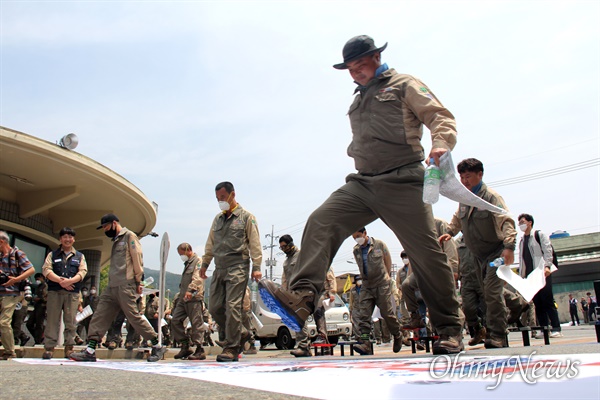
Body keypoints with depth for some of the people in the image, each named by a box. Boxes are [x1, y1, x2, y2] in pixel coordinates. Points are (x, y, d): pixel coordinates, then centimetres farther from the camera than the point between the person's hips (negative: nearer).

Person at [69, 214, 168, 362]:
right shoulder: (116, 241, 24)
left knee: (134, 317, -7)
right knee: (99, 317, 1)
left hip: (125, 286, -8)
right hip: (111, 287, 9)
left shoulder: (129, 236, -2)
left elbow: (137, 259, -8)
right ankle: (90, 350, 3)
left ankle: (158, 347, 2)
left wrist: (138, 281, -11)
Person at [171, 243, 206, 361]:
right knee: (175, 320, 5)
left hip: (194, 298, -10)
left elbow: (197, 278, -20)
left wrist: (190, 290, -32)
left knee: (196, 323, -7)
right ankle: (185, 346, 12)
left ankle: (199, 350, -3)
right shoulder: (187, 263, 25)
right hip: (184, 298, 10)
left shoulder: (197, 261, -5)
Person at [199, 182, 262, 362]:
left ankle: (231, 348, -4)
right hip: (219, 269, 7)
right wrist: (205, 263, 21)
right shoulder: (218, 218, 19)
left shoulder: (246, 217, 3)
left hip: (237, 268, -6)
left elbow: (254, 244, -1)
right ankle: (241, 333, 21)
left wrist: (256, 267, -8)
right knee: (215, 308, 4)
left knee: (232, 307, -11)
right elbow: (210, 243, 25)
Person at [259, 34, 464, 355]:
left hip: (402, 182, -6)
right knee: (320, 222, -17)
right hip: (362, 183, 6)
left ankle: (449, 330, 10)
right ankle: (301, 298, -28)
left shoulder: (404, 85, 8)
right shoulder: (358, 101, 28)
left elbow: (440, 116, -3)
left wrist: (441, 144, -22)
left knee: (426, 253, -3)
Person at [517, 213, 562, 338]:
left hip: (542, 273, -6)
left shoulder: (540, 234, 3)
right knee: (537, 303, 2)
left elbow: (548, 251, -7)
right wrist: (521, 275, 12)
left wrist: (547, 266, -21)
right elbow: (521, 259, 20)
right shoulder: (521, 240, 21)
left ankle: (556, 329, -7)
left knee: (548, 301, -8)